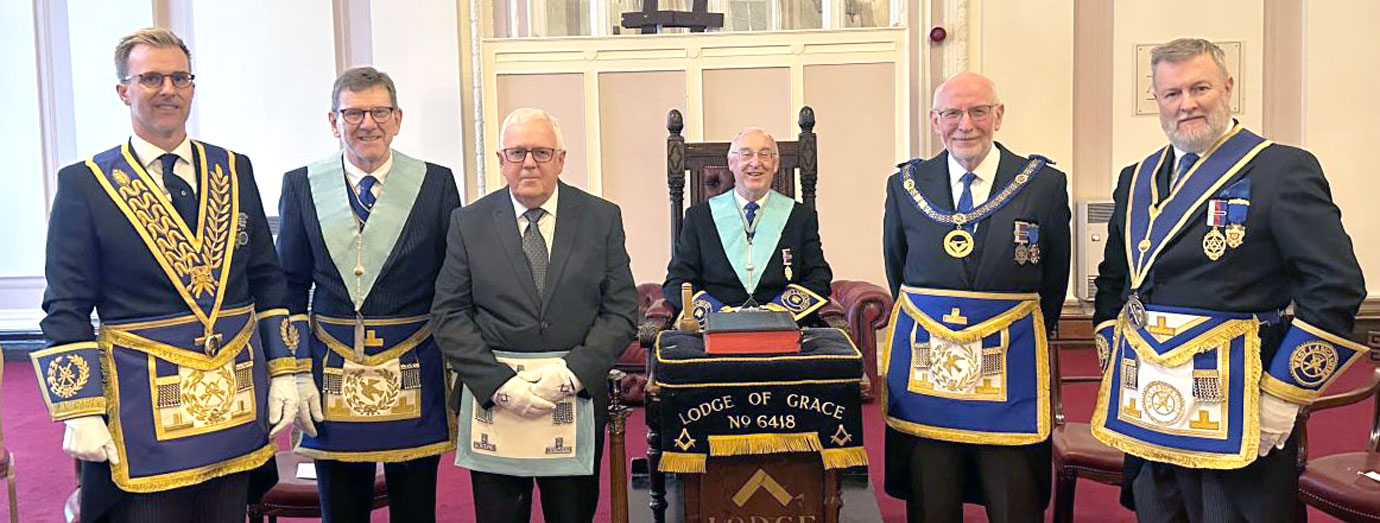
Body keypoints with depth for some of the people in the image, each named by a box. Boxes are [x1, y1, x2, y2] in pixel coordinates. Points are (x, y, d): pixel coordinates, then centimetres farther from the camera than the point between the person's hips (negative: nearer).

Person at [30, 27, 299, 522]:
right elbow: (67, 310, -2)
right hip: (143, 411, -3)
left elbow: (267, 280, 11)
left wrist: (282, 372, 5)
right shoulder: (83, 184, -1)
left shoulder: (235, 170, 9)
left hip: (237, 403, 3)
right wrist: (80, 413, -8)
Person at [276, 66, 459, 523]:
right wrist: (298, 372, -1)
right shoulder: (301, 185, 4)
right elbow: (290, 289, 6)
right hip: (332, 374, 1)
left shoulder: (436, 183, 1)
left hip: (414, 376, -1)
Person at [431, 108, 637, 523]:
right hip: (492, 399, 0)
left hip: (578, 400, 0)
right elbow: (448, 315, 0)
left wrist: (574, 372, -13)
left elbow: (621, 312, 0)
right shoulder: (469, 223, 3)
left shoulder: (602, 218, 3)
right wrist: (498, 383, -12)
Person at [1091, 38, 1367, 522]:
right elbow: (1112, 279, 21)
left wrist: (1283, 393, -13)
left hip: (1233, 412, -5)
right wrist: (1114, 363, 11)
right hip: (1144, 406, 5)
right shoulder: (1137, 179, 12)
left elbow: (1336, 286, -11)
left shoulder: (1284, 169, -6)